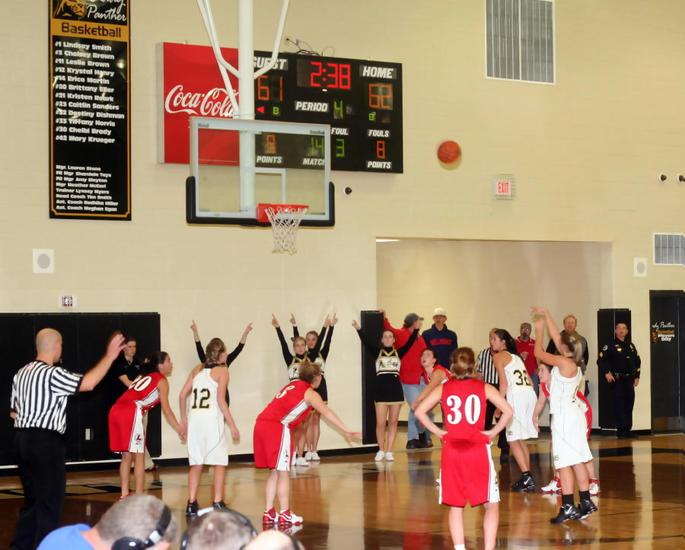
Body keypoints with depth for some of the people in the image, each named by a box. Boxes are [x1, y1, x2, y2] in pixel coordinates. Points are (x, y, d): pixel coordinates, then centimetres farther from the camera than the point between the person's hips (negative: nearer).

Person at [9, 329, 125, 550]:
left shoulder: (22, 373, 13)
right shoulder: (51, 374, -14)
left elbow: (14, 411, 17)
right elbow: (87, 383, -19)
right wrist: (110, 356, -14)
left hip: (22, 439, 9)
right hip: (45, 442, -9)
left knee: (32, 499, 16)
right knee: (50, 501, -1)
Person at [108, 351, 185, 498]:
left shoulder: (143, 376, 29)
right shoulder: (161, 381, 7)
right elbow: (166, 409, 3)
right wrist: (179, 429, 8)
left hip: (116, 410, 7)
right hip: (130, 413, -7)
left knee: (126, 456, 15)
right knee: (138, 457, 0)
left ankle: (124, 495, 17)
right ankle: (139, 497, -1)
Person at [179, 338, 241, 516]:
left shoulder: (197, 369, 15)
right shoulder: (222, 370, 1)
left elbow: (182, 395, 11)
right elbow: (221, 400, -8)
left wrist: (184, 419, 21)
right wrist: (232, 425, -5)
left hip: (194, 418, 5)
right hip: (212, 418, -5)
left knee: (196, 463, 13)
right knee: (220, 463, 6)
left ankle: (191, 504, 10)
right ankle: (218, 504, 4)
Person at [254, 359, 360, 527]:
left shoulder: (292, 385, 24)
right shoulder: (309, 392, 1)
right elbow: (327, 413, -7)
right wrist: (347, 431, -11)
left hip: (261, 424, 7)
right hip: (277, 427, -7)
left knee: (275, 472, 15)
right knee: (283, 471, 0)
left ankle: (269, 513, 17)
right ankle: (285, 514, 2)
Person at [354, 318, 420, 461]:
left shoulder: (398, 353, 8)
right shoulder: (377, 352, 5)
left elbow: (409, 343, -5)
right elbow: (366, 342, -8)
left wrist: (416, 330, -20)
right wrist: (358, 329, -22)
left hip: (396, 389, 1)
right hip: (381, 390, -1)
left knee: (393, 422, 5)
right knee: (381, 423, -2)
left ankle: (389, 451, 12)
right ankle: (381, 450, 13)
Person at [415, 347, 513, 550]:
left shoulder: (443, 388, 6)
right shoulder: (484, 388, 2)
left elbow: (419, 411, 0)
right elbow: (508, 411, -7)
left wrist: (437, 431, 5)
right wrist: (493, 432, 2)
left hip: (452, 451, 2)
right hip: (478, 450, -2)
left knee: (455, 506, 11)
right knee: (491, 504, 6)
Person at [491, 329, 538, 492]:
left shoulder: (499, 356, 3)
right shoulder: (516, 357, 25)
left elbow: (504, 383, -7)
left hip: (516, 395, -8)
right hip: (530, 394, 8)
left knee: (513, 440, -3)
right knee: (521, 440, 17)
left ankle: (527, 478, -10)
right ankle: (527, 478, 18)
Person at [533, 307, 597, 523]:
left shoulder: (565, 362, -17)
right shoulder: (571, 362, 7)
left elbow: (538, 353, -9)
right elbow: (556, 337, 18)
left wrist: (539, 331, 3)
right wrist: (546, 316, 22)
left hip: (565, 417, -9)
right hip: (572, 415, 9)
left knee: (564, 462, -7)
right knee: (576, 461, 15)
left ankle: (568, 507, -6)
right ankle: (586, 502, 21)